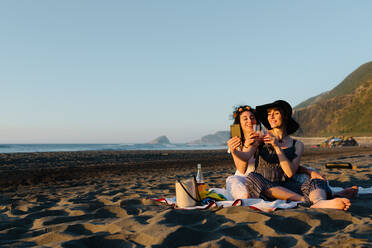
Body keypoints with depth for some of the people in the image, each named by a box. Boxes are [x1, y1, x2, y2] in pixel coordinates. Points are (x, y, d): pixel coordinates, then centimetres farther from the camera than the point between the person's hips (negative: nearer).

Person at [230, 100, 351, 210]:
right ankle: (307, 201, -36)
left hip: (286, 187, 1)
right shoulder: (261, 138, 7)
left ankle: (319, 202, -59)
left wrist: (277, 146, -14)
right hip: (263, 189, -1)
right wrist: (234, 151, -33)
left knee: (316, 183, -21)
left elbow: (290, 173, -6)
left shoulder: (297, 145, 8)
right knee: (252, 178, -32)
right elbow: (245, 156, -11)